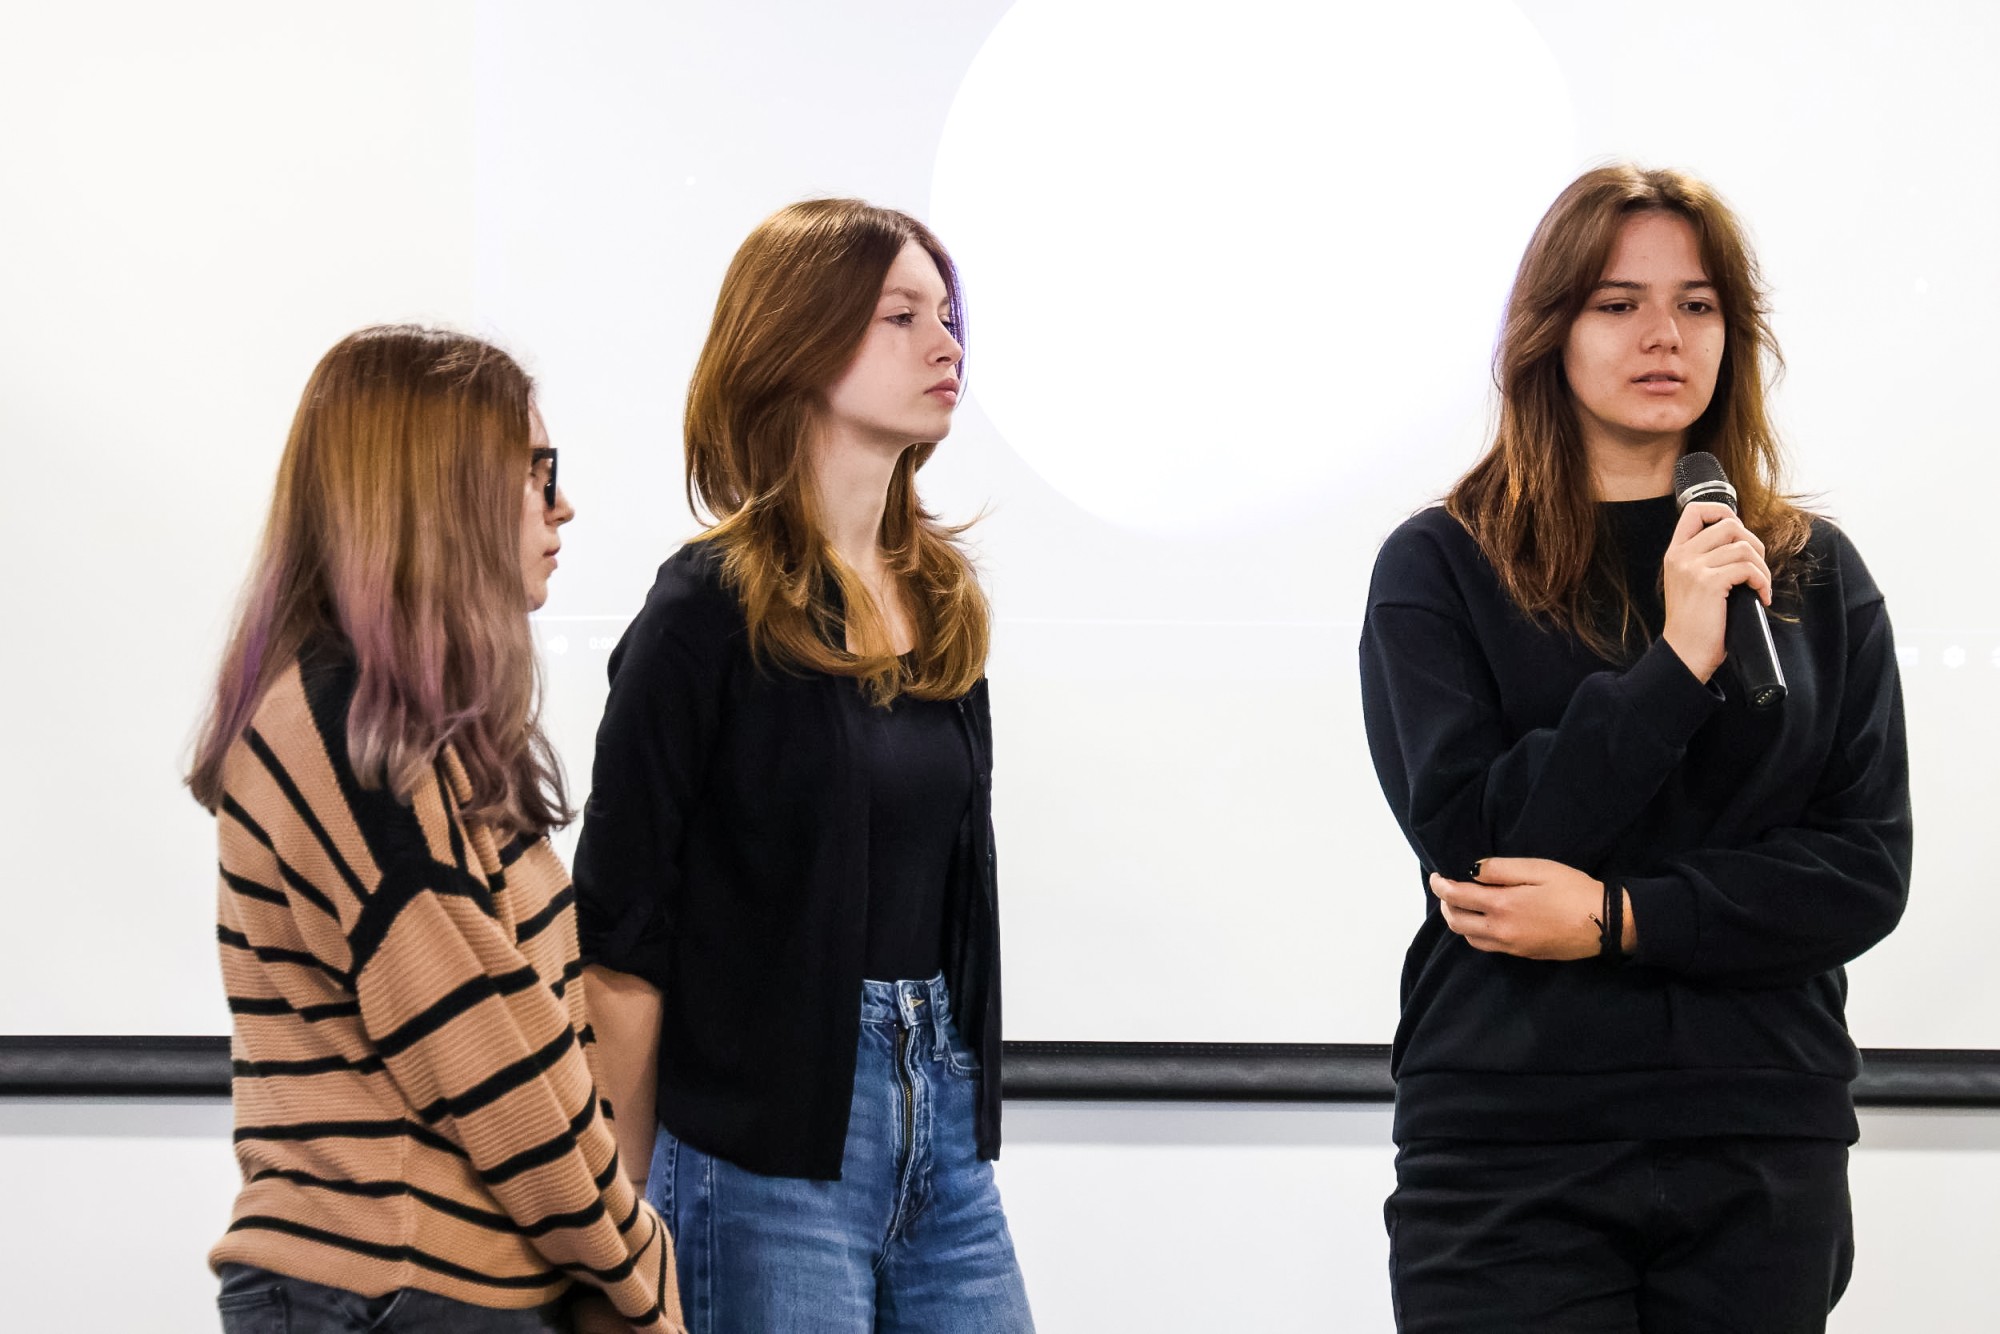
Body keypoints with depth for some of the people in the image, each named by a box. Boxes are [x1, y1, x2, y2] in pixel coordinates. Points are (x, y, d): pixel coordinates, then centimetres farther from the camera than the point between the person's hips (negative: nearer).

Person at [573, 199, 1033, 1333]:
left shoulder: (942, 598, 11)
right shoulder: (714, 609, -9)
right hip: (767, 1147, -6)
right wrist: (629, 1217, -10)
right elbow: (621, 940, -9)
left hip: (938, 1118, 6)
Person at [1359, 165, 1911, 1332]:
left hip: (1765, 1147, 2)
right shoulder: (1440, 568, 1)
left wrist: (1617, 917, -12)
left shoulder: (1816, 576, 8)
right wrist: (1676, 663, -15)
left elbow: (1868, 866, 0)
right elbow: (1470, 839, -10)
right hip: (1511, 1142, -2)